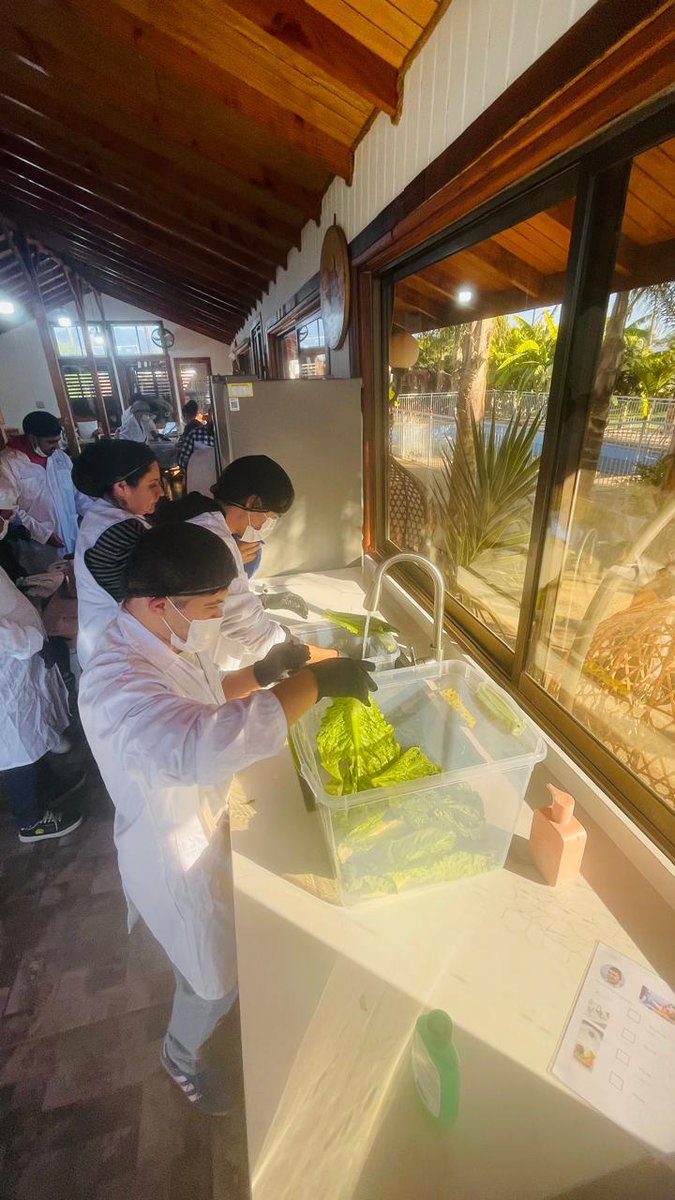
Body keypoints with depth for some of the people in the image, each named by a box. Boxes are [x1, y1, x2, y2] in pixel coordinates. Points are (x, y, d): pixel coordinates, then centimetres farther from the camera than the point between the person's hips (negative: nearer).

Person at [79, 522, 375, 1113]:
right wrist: (313, 682, -48)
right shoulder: (115, 683, -39)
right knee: (218, 979, 19)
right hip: (178, 856, -8)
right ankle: (182, 1056, 52)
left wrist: (262, 673, -9)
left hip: (206, 822, 8)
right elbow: (201, 746, -56)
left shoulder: (168, 640, -9)